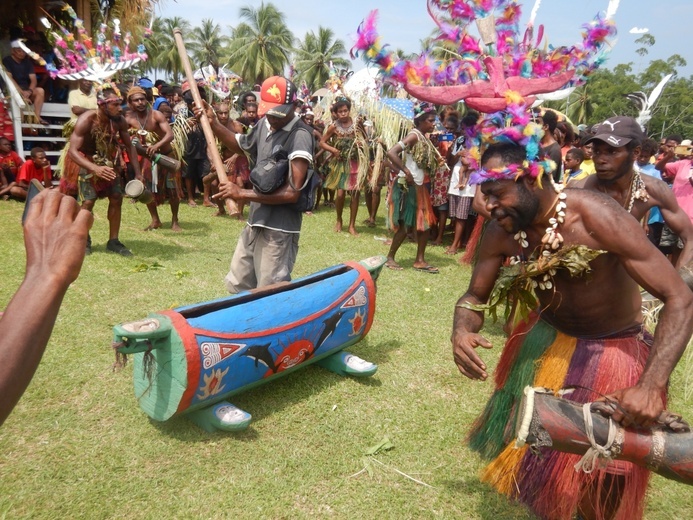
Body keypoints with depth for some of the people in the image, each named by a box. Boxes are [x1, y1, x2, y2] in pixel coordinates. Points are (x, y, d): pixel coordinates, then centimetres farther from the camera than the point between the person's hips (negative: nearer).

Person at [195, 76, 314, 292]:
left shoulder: (299, 136, -18)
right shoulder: (264, 124, 7)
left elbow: (291, 192, -24)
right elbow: (240, 145, 29)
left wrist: (242, 193, -20)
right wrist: (213, 123, 14)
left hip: (278, 229, -8)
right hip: (255, 222, 8)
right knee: (237, 286, 20)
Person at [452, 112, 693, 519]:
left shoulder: (596, 217, -31)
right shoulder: (502, 232, -14)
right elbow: (476, 297, -3)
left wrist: (652, 386, -43)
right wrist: (462, 331, -28)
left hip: (613, 350, -5)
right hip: (546, 340, 5)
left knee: (600, 481, 3)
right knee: (524, 448, 19)